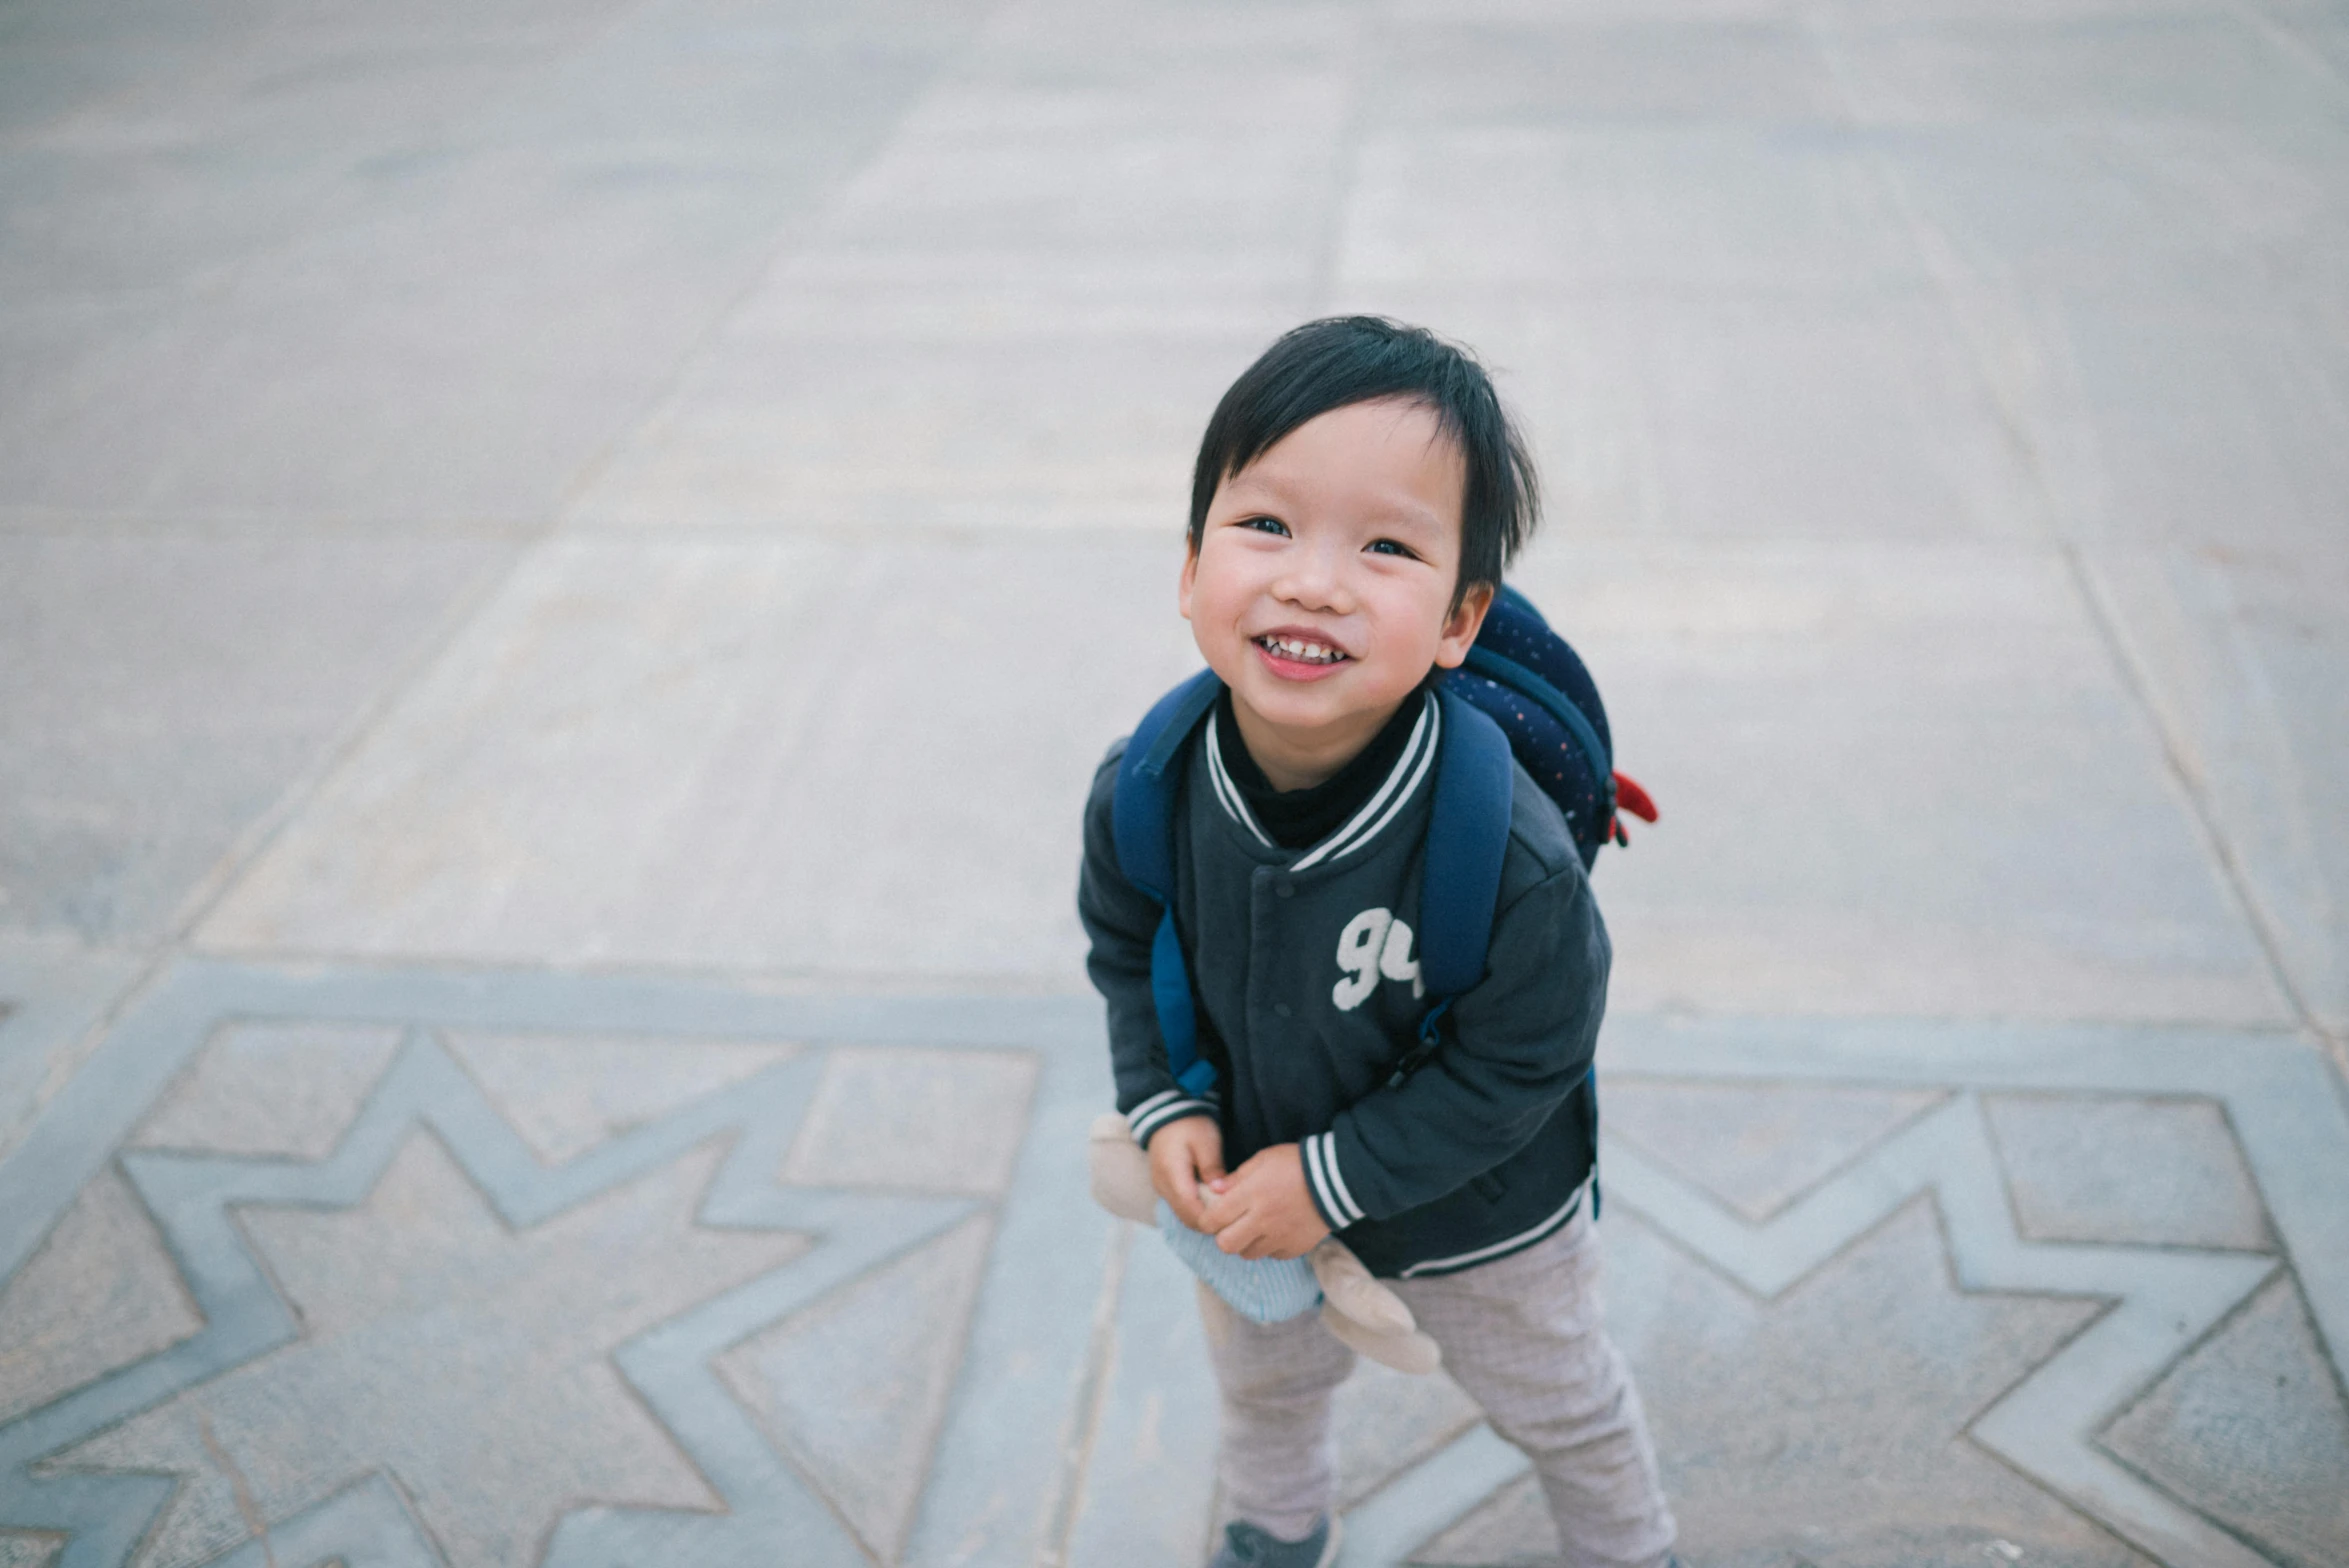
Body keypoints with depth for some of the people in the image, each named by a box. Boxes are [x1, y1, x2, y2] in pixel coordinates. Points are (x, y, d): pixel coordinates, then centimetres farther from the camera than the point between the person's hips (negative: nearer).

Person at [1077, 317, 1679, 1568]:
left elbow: (1515, 1067, -26)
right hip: (1252, 1194, 4)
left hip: (1475, 1212, -3)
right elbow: (1125, 947, -6)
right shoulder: (1143, 792, -27)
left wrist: (1335, 1179, -25)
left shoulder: (1506, 854, -39)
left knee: (1557, 1406, 27)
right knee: (1263, 1379, 33)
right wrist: (1162, 1104, -16)